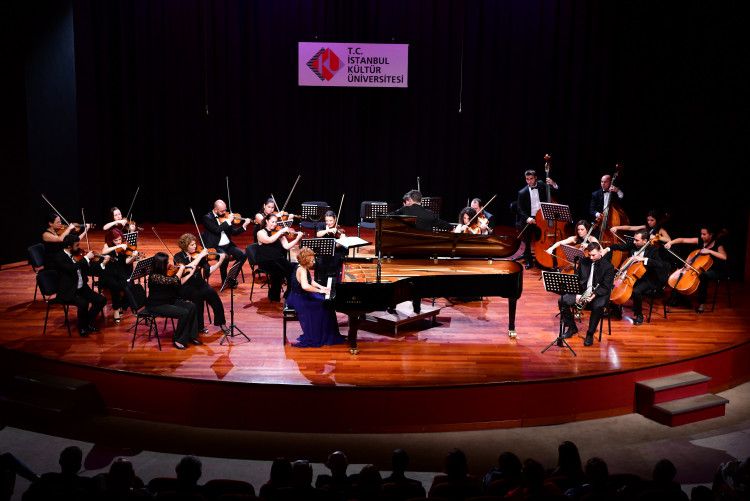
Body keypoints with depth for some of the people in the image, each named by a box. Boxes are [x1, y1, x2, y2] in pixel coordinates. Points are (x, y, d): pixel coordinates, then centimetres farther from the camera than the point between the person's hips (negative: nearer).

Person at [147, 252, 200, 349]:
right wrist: (181, 269, -15)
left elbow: (179, 283, 15)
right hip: (157, 305, -9)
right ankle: (178, 340, -7)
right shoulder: (155, 276, -23)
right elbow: (174, 280, -30)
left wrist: (190, 273, 12)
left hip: (170, 301, 9)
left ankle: (191, 336, 0)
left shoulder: (165, 273, 5)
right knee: (184, 313, -23)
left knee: (191, 306, -6)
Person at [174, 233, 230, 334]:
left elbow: (209, 270, 0)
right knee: (197, 295, -34)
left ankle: (221, 323, -15)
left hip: (199, 283, 3)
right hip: (184, 287, -3)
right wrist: (200, 256, -22)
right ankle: (200, 326, -19)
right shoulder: (178, 257, -4)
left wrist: (220, 261, -13)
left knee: (211, 293, -27)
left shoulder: (199, 255, 5)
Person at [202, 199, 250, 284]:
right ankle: (224, 280, -10)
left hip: (227, 245, 6)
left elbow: (234, 232, 10)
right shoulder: (207, 218, -5)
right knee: (225, 257, -33)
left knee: (242, 255, -16)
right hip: (215, 247, -6)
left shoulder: (225, 216, 10)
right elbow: (217, 230, -21)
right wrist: (228, 221, -16)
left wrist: (244, 226, -4)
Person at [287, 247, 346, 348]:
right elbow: (305, 286, -43)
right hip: (298, 299, -10)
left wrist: (321, 287, 4)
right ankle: (314, 338, -1)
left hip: (302, 296, 10)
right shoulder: (302, 270, -26)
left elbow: (311, 282, 19)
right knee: (323, 305, -14)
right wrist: (319, 290, -33)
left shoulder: (304, 268, 5)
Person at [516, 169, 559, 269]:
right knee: (527, 242, 6)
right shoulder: (522, 192, -2)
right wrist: (527, 218, -22)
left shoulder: (542, 187, 4)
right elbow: (520, 209, -5)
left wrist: (553, 184, -13)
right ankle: (528, 260, 22)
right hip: (528, 220, -1)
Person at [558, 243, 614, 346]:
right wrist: (577, 294, -10)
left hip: (599, 294, -4)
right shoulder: (583, 262, 7)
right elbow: (576, 279, 8)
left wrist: (594, 294, -28)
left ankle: (590, 334, -18)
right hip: (582, 291, 4)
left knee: (598, 306, -38)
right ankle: (572, 327, 3)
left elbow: (606, 287, -10)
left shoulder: (608, 266, -6)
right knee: (562, 301, -18)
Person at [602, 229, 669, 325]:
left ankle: (639, 315, -9)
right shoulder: (632, 245, 1)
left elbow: (660, 264, -29)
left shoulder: (652, 250, -15)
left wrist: (643, 259, -36)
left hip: (646, 280, -6)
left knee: (636, 291, -33)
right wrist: (607, 249, -5)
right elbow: (619, 246, 13)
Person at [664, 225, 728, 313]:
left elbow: (724, 257, -31)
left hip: (718, 271, -6)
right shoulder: (699, 240, -1)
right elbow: (682, 240, -3)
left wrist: (709, 251, -35)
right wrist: (670, 242, -19)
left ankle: (702, 303, -25)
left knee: (703, 276, -36)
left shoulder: (717, 244, -15)